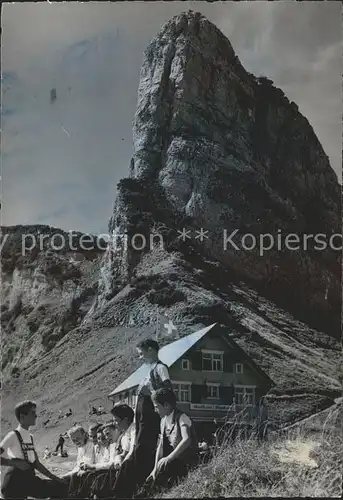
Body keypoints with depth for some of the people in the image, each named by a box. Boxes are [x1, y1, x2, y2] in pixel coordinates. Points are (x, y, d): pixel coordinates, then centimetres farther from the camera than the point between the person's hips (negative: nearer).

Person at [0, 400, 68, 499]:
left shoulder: (30, 437, 16)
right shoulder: (13, 436, -8)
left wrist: (54, 477, 14)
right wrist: (15, 462, -23)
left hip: (30, 480, 8)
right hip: (15, 481, -8)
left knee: (62, 487, 1)